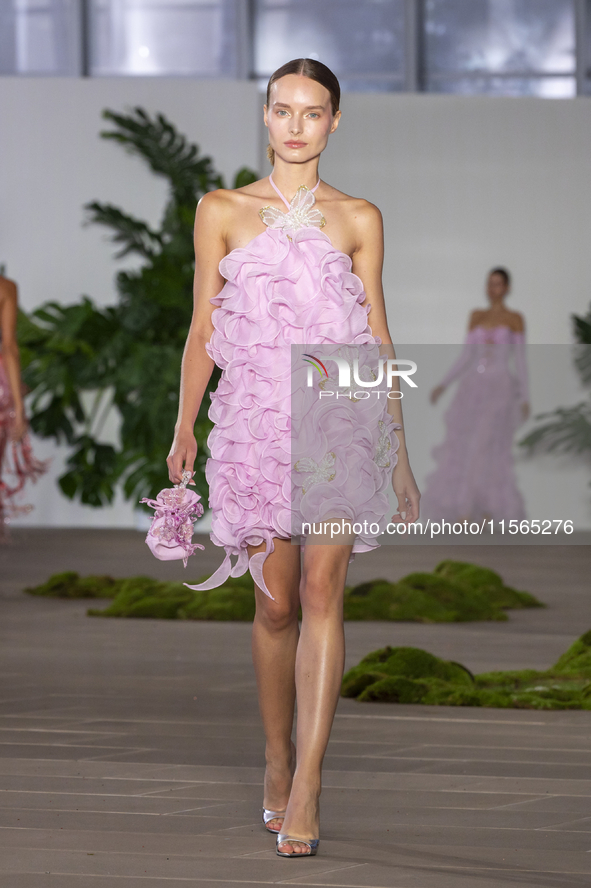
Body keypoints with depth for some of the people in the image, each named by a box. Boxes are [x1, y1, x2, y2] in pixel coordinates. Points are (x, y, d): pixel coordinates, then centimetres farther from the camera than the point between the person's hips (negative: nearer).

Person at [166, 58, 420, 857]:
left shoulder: (358, 219, 9)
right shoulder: (223, 212, 9)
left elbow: (377, 338, 11)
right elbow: (203, 330, 10)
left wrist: (400, 454, 10)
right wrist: (183, 428, 2)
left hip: (339, 416, 0)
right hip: (254, 418, 1)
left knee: (321, 592, -12)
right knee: (276, 603, 2)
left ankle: (304, 790, -15)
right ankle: (277, 763, 19)